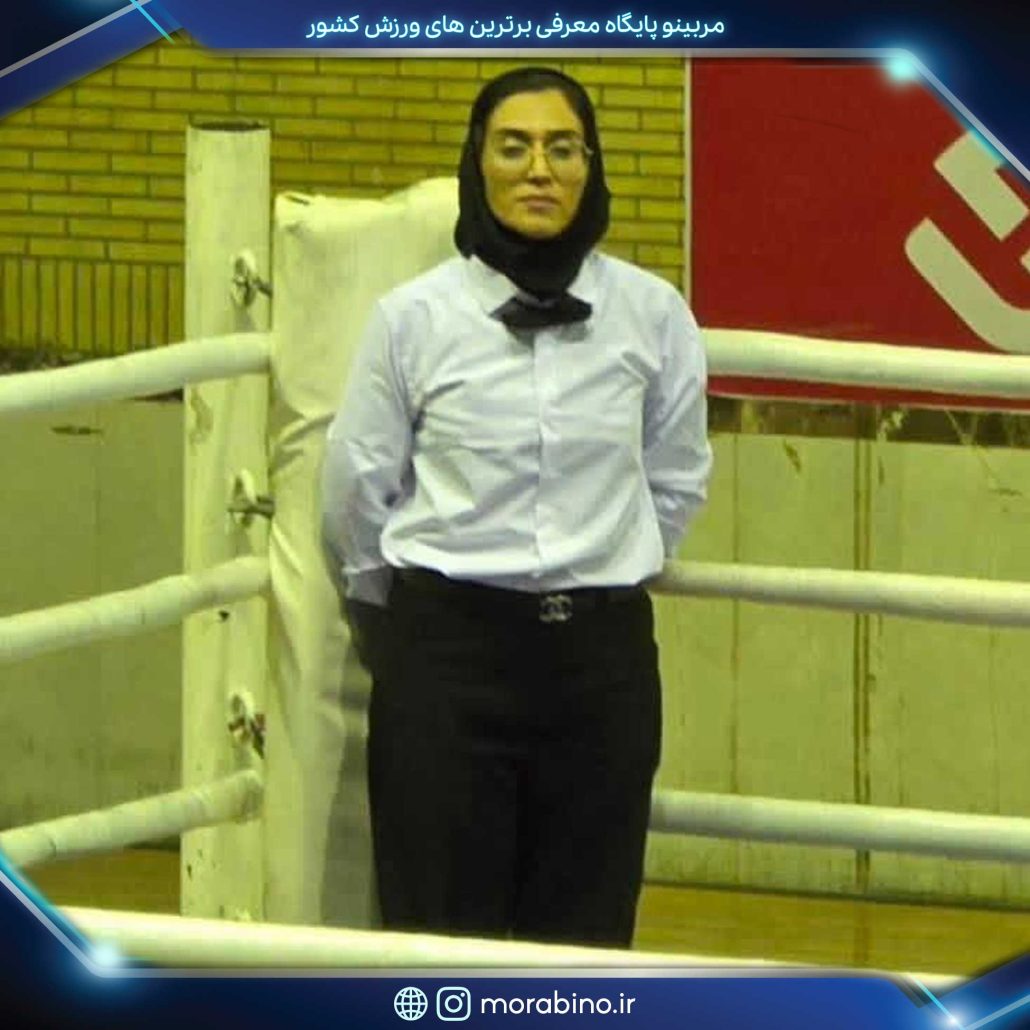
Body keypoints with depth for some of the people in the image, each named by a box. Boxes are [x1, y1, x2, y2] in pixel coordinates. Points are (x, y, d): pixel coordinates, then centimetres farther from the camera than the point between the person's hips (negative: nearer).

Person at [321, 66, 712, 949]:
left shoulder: (652, 313, -2)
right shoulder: (415, 316, -5)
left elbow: (676, 479, 13)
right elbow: (356, 490, 8)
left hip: (602, 654, 1)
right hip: (449, 651, -1)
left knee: (583, 939, 7)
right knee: (441, 939, 2)